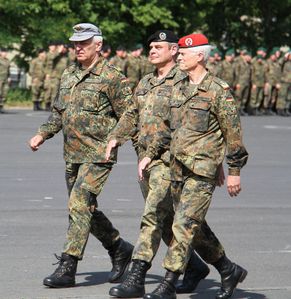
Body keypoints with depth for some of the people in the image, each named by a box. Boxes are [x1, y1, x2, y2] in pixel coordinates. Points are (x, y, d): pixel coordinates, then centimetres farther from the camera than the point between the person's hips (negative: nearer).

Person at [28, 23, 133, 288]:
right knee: (86, 208, 12)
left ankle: (67, 268, -14)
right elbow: (59, 111, 23)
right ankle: (120, 249, 30)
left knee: (79, 205, -15)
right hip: (72, 155, 8)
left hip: (98, 155, -8)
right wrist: (43, 134, 10)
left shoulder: (112, 78, -9)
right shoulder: (69, 75, 13)